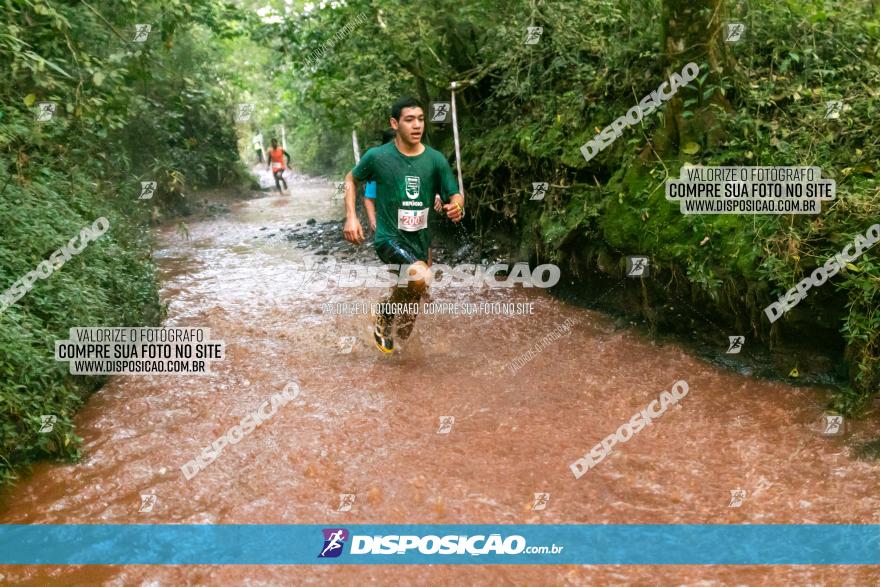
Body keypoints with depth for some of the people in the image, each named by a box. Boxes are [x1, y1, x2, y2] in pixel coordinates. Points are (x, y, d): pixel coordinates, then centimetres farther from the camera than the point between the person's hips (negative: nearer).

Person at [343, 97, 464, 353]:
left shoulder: (436, 159, -5)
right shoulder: (378, 156, -10)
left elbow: (455, 195, -1)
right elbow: (351, 179, 7)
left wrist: (456, 206, -26)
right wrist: (351, 217, -5)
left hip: (421, 240, 4)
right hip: (390, 238, -4)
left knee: (411, 293, 18)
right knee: (421, 276, -30)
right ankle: (386, 312, -2)